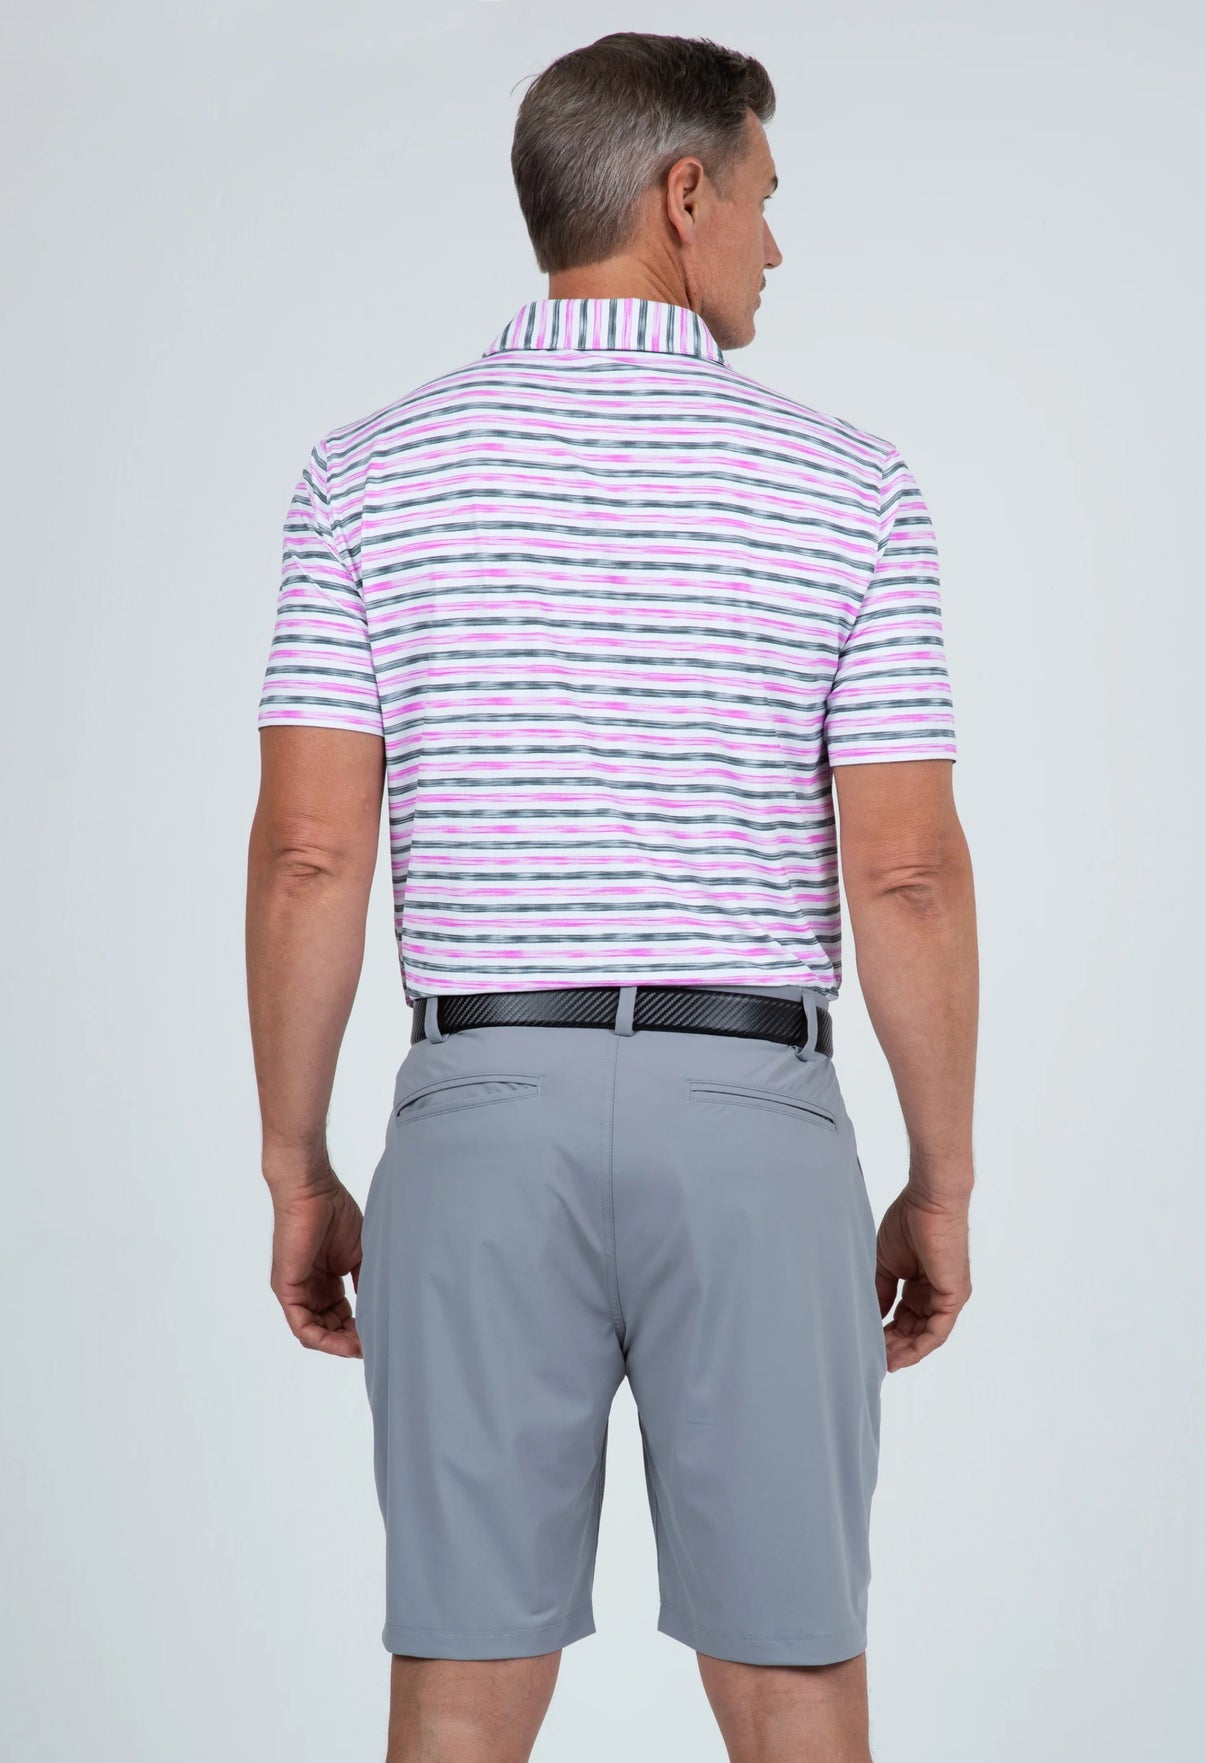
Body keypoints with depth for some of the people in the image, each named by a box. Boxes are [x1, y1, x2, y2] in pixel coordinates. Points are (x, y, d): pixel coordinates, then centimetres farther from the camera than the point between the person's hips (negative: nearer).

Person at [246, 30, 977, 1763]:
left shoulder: (371, 475, 1)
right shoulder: (850, 487, -2)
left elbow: (308, 855, -3)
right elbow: (907, 872, -4)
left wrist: (296, 1173, 6)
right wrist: (944, 1181, 6)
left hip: (485, 1114, 1)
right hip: (754, 1122, -1)